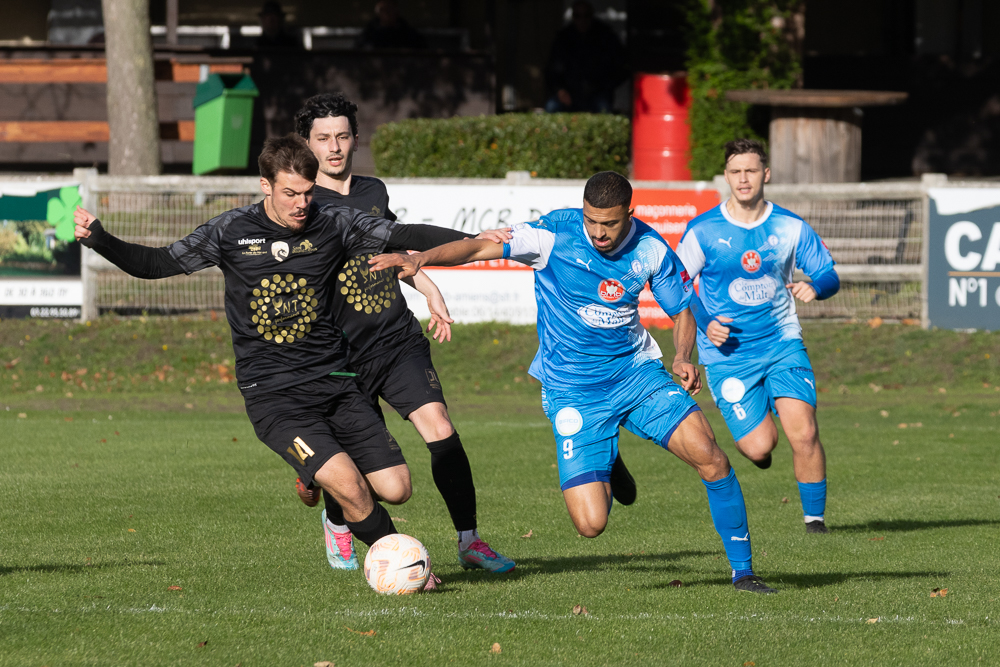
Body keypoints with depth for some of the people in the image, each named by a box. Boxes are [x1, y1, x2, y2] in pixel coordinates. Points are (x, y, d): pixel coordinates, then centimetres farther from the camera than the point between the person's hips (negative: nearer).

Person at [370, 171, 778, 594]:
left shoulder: (650, 250, -6)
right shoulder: (555, 234, -15)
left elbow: (682, 311, 7)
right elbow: (477, 248, -18)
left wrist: (683, 357, -12)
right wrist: (422, 258, -35)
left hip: (636, 373, 2)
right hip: (571, 392, -2)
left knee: (710, 458, -19)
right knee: (590, 524, -13)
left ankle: (742, 571, 1)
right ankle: (606, 469, 25)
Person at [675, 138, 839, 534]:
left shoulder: (790, 228, 0)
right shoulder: (703, 230, -4)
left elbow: (829, 276, 6)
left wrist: (815, 287, -18)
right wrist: (705, 324, -11)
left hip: (783, 344, 1)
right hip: (728, 354, -1)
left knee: (803, 433, -17)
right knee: (760, 446, -11)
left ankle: (815, 517, 1)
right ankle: (750, 443, 28)